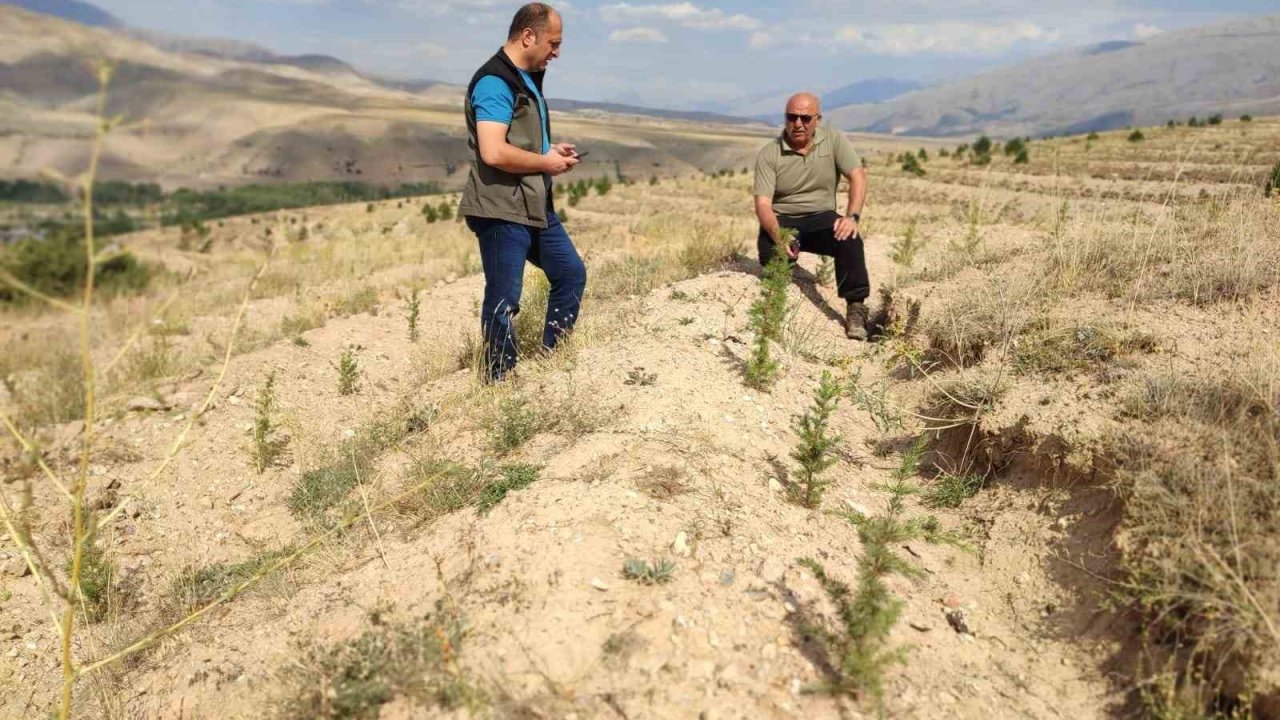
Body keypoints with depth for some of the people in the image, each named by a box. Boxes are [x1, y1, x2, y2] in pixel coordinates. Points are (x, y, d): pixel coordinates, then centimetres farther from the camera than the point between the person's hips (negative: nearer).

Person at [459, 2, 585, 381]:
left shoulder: (527, 79, 16)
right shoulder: (494, 82, -16)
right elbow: (494, 152, -27)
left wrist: (552, 151, 10)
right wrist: (546, 163, -14)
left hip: (536, 206, 10)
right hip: (501, 211, -10)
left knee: (571, 273, 15)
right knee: (504, 299, -3)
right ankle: (500, 382, 10)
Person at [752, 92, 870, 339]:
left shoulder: (834, 140, -1)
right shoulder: (768, 154, -7)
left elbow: (858, 177, -10)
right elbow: (763, 204, -14)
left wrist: (852, 216, -28)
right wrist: (778, 237, -33)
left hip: (821, 217, 1)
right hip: (781, 220, -1)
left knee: (849, 239, -30)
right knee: (771, 252, -31)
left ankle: (856, 307, -23)